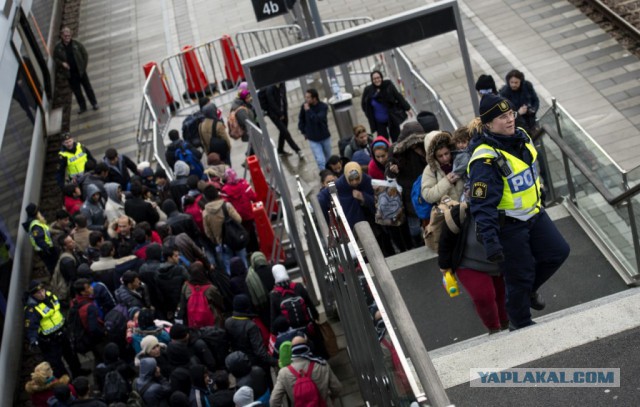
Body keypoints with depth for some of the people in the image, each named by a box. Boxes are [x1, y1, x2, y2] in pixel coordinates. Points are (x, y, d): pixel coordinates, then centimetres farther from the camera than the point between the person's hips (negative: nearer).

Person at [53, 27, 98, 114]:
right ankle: (82, 107, 25)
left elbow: (85, 54, 1)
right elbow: (55, 58, 6)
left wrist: (84, 66, -1)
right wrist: (62, 63, -14)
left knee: (87, 87, 9)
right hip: (70, 73, 1)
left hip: (80, 71, -1)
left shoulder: (76, 44, -8)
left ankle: (94, 103, 24)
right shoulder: (58, 47, -6)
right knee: (76, 91, 11)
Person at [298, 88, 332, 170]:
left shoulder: (323, 107, -18)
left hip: (325, 137, 0)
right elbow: (301, 119, 5)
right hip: (313, 139, 0)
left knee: (328, 158, 20)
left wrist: (308, 110, -32)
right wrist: (303, 131, 7)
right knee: (320, 161, -7)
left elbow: (318, 119, -33)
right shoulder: (304, 106, -13)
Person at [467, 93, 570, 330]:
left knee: (558, 252, 14)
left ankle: (530, 290, 40)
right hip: (508, 225, -8)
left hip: (534, 214, 8)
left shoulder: (520, 137, -3)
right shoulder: (485, 159, -29)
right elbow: (482, 206, -30)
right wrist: (490, 241, -35)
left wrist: (538, 199, 27)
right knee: (519, 277, 7)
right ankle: (520, 324, 33)